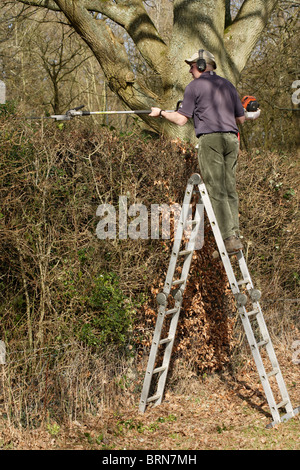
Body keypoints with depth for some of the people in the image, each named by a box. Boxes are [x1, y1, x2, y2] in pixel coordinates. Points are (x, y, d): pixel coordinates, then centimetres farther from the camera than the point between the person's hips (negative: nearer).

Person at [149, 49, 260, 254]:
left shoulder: (194, 86, 3)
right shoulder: (228, 85, 20)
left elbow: (181, 119, -1)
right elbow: (241, 119, 23)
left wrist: (161, 112, 15)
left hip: (210, 139, -6)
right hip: (231, 138, 6)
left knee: (217, 191, -7)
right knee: (230, 189, 8)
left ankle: (229, 239, -14)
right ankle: (235, 235, 2)